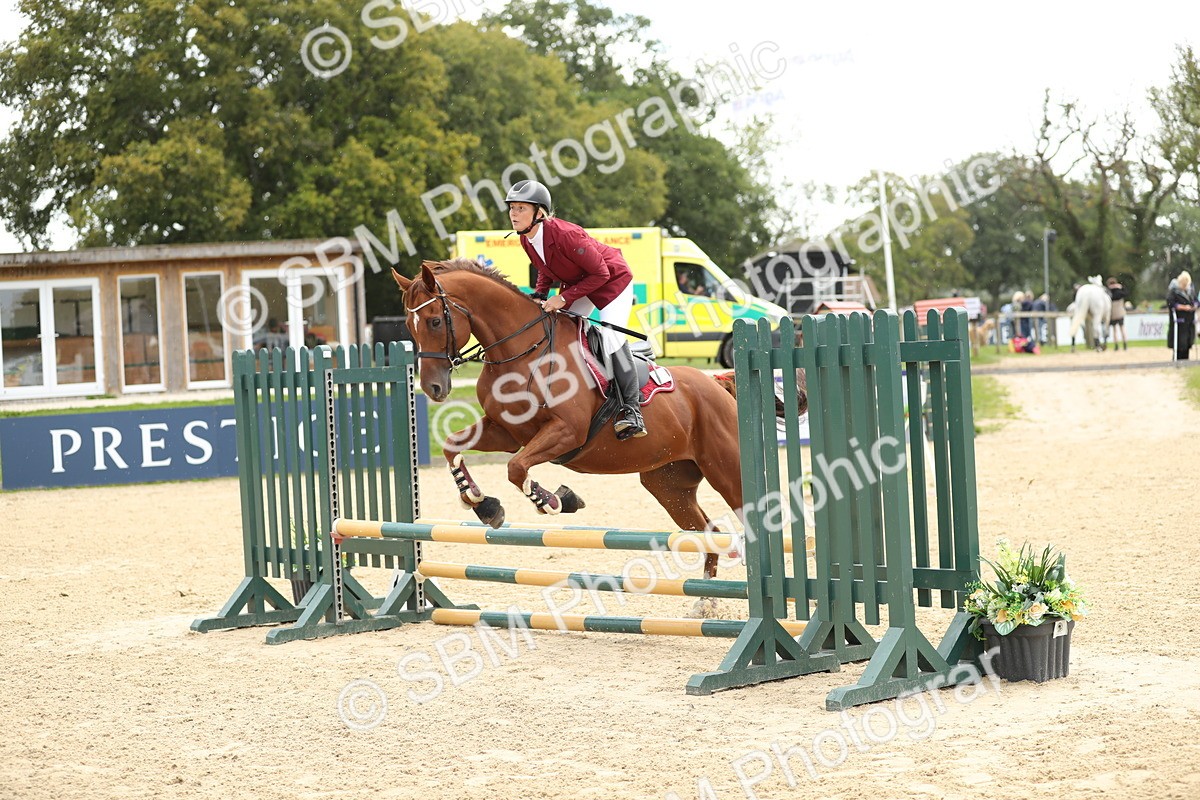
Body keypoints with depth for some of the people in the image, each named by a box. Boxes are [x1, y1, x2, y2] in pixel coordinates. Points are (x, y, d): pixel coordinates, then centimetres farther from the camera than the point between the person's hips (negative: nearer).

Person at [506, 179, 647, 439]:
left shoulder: (565, 234, -36)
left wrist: (564, 298, -31)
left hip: (612, 280, -9)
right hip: (577, 283, 9)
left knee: (609, 335, -23)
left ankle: (631, 409, -19)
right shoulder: (526, 239, -11)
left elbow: (600, 273, -29)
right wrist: (540, 295, -10)